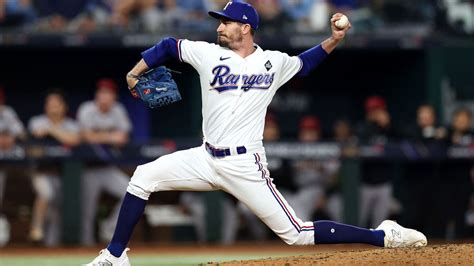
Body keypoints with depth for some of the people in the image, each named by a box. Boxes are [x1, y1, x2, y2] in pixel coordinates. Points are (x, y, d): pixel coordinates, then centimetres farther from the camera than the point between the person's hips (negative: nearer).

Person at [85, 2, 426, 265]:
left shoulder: (273, 63, 1)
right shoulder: (208, 54, 2)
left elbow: (306, 62, 19)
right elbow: (168, 46, 15)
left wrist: (333, 40, 4)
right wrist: (136, 72, 6)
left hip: (245, 166, -4)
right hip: (207, 158, 4)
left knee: (297, 233, -9)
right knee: (144, 177, -8)